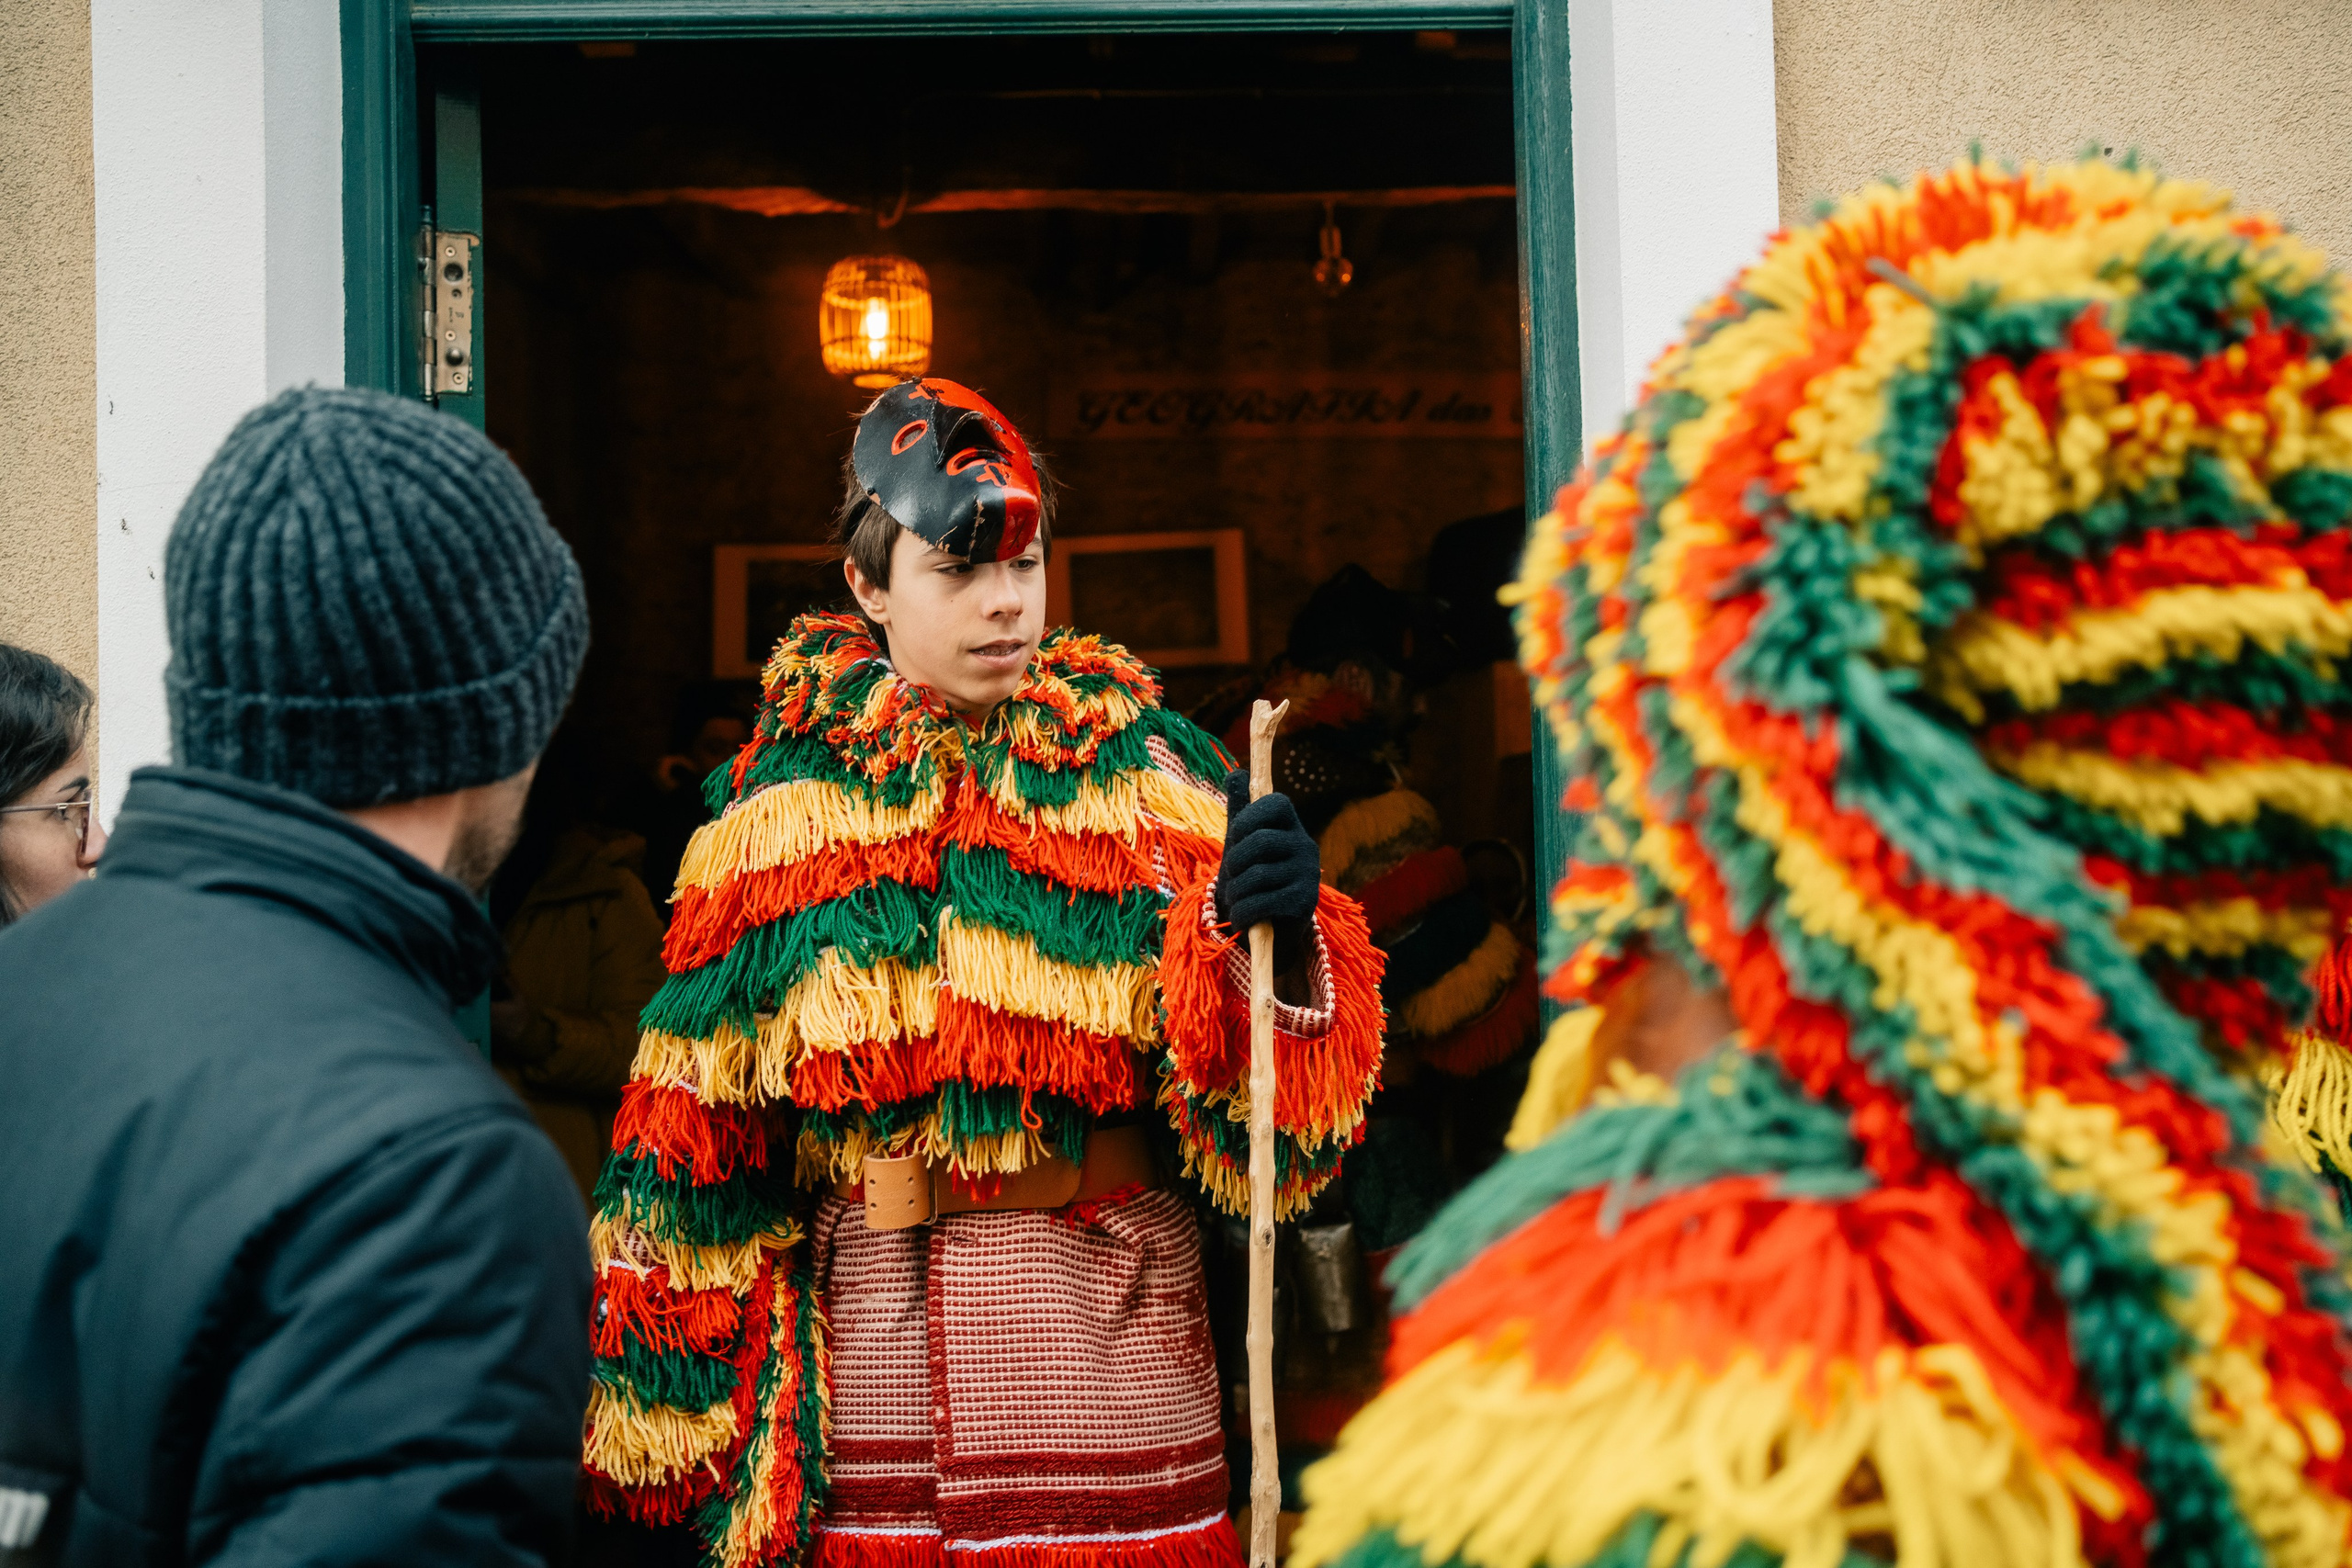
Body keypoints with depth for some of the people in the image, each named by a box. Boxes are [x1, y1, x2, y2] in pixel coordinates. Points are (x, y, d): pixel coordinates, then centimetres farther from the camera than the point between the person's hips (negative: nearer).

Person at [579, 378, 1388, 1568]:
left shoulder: (1132, 772, 1)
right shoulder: (786, 797, 5)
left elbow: (1253, 1101, -8)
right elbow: (698, 1126, 9)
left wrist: (1276, 933, -28)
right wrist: (666, 1417, 8)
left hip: (1104, 1322, -1)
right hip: (862, 1323, 1)